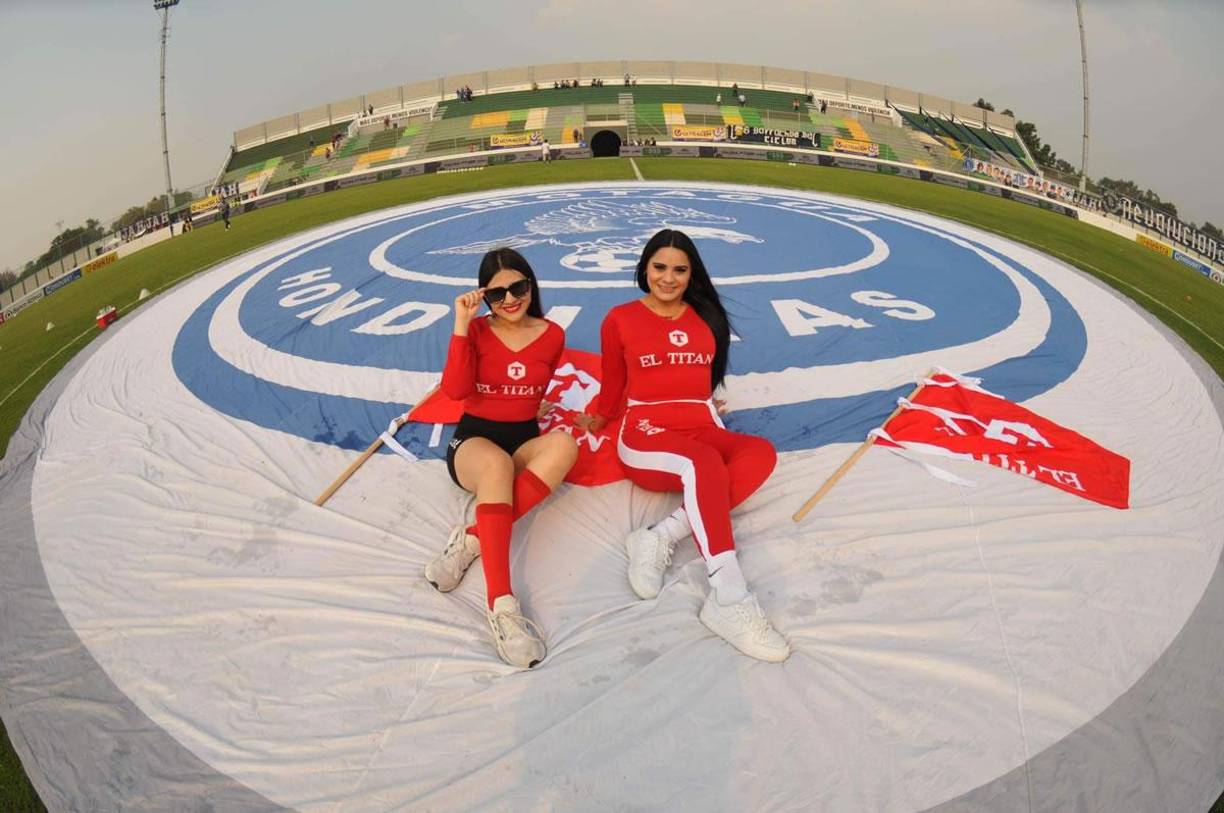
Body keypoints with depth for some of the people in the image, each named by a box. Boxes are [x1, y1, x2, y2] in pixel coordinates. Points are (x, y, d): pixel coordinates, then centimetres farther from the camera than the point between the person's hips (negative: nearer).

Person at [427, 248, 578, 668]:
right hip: (474, 438, -2)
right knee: (497, 463, -41)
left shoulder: (552, 335, 7)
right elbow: (455, 390, -14)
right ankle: (501, 603, -49)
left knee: (565, 444, -35)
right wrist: (462, 324, -17)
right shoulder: (477, 331, 2)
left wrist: (538, 407, 3)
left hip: (525, 439, 3)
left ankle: (472, 538, -34)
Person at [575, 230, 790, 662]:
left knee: (761, 451, -32)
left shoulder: (707, 316, 17)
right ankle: (729, 600, -45)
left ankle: (661, 537, -35)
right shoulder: (620, 319, 8)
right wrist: (595, 419, 7)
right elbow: (613, 386, 15)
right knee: (705, 462, -39)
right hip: (646, 436, -4)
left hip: (703, 428, 4)